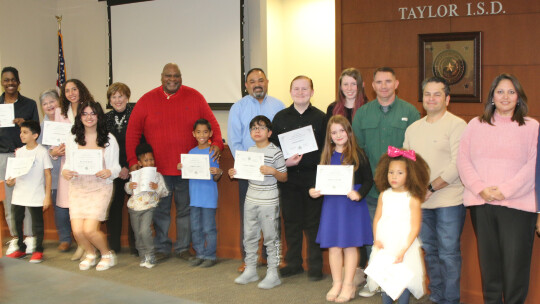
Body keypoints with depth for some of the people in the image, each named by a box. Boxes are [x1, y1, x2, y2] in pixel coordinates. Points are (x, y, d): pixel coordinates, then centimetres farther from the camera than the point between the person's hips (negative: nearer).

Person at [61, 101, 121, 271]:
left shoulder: (109, 139, 3)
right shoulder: (72, 140, 9)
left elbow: (116, 166, 3)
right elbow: (68, 164, 12)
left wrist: (109, 172, -18)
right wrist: (65, 172, -11)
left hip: (100, 187, -2)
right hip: (78, 188, 3)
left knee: (89, 229, -15)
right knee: (77, 230, -8)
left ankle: (107, 255, 13)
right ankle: (90, 255, 24)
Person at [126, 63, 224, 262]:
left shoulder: (194, 98, 3)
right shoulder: (147, 100, 1)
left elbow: (211, 123, 3)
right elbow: (132, 132, 2)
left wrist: (217, 143, -15)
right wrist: (133, 161, -5)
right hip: (158, 169, 0)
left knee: (185, 210, 10)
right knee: (160, 211, 9)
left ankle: (183, 248, 23)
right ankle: (162, 248, 23)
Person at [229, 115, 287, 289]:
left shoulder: (275, 152, -8)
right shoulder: (250, 150, 9)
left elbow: (284, 177, -7)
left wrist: (272, 171, -24)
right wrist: (234, 173, 0)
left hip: (269, 201, -6)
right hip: (251, 199, 6)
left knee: (270, 237, 1)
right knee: (249, 236, 13)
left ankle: (273, 274, 9)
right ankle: (250, 270, 26)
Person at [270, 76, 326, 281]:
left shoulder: (320, 118, 2)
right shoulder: (281, 117, 8)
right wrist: (284, 162, -10)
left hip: (312, 177, -2)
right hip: (289, 177, 2)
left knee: (313, 222, 3)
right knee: (291, 221, 8)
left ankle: (315, 266, 14)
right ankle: (293, 263, 22)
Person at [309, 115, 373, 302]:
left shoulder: (358, 154, -4)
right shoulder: (327, 156, 7)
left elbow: (369, 180, -3)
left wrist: (359, 194, -19)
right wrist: (314, 191, -6)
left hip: (352, 204, -3)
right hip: (331, 204, 4)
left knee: (350, 245, 4)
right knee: (333, 246, 6)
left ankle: (348, 285, 15)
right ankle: (337, 283, 20)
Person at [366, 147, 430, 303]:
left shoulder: (412, 198, -8)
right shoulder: (384, 195, 6)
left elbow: (415, 227, -9)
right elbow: (377, 218, 9)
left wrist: (403, 250, -15)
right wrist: (376, 240, -5)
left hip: (404, 246, -4)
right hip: (384, 245, 4)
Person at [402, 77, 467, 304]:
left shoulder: (457, 125, -6)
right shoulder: (413, 128, 14)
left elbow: (458, 165, -14)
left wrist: (431, 187, -15)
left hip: (449, 201, -6)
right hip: (421, 202, 6)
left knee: (448, 253, -1)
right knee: (430, 251, 14)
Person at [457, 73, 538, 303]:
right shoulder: (476, 125, 13)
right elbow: (463, 160, 5)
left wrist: (505, 190, -14)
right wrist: (480, 188, -9)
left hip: (516, 204, -2)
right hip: (481, 204, 2)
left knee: (515, 261, -4)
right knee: (488, 260, 7)